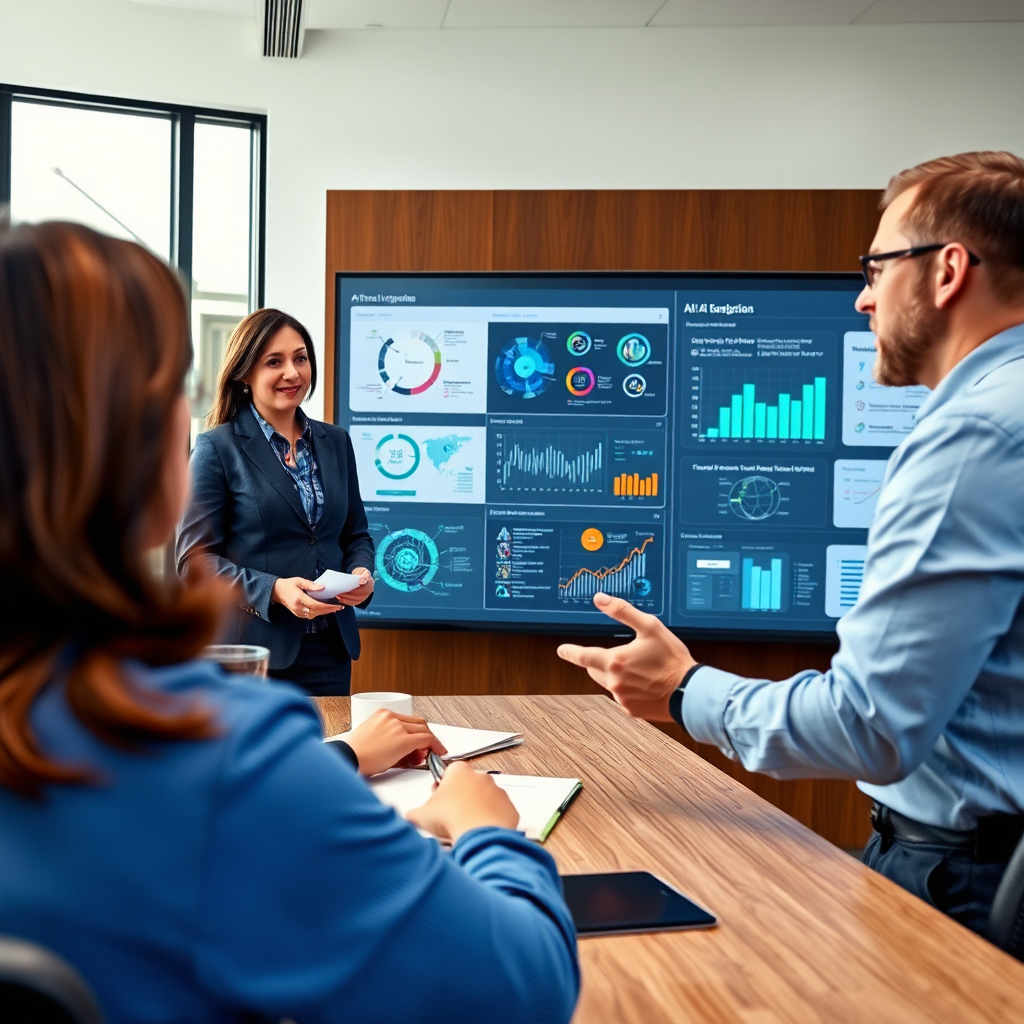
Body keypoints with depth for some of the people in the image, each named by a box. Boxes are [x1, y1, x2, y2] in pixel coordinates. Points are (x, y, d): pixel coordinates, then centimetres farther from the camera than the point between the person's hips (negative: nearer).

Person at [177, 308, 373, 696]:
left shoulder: (336, 441, 10)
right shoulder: (217, 448, -4)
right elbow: (195, 559, -8)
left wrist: (361, 572, -5)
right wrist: (274, 590, -21)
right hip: (250, 651, -4)